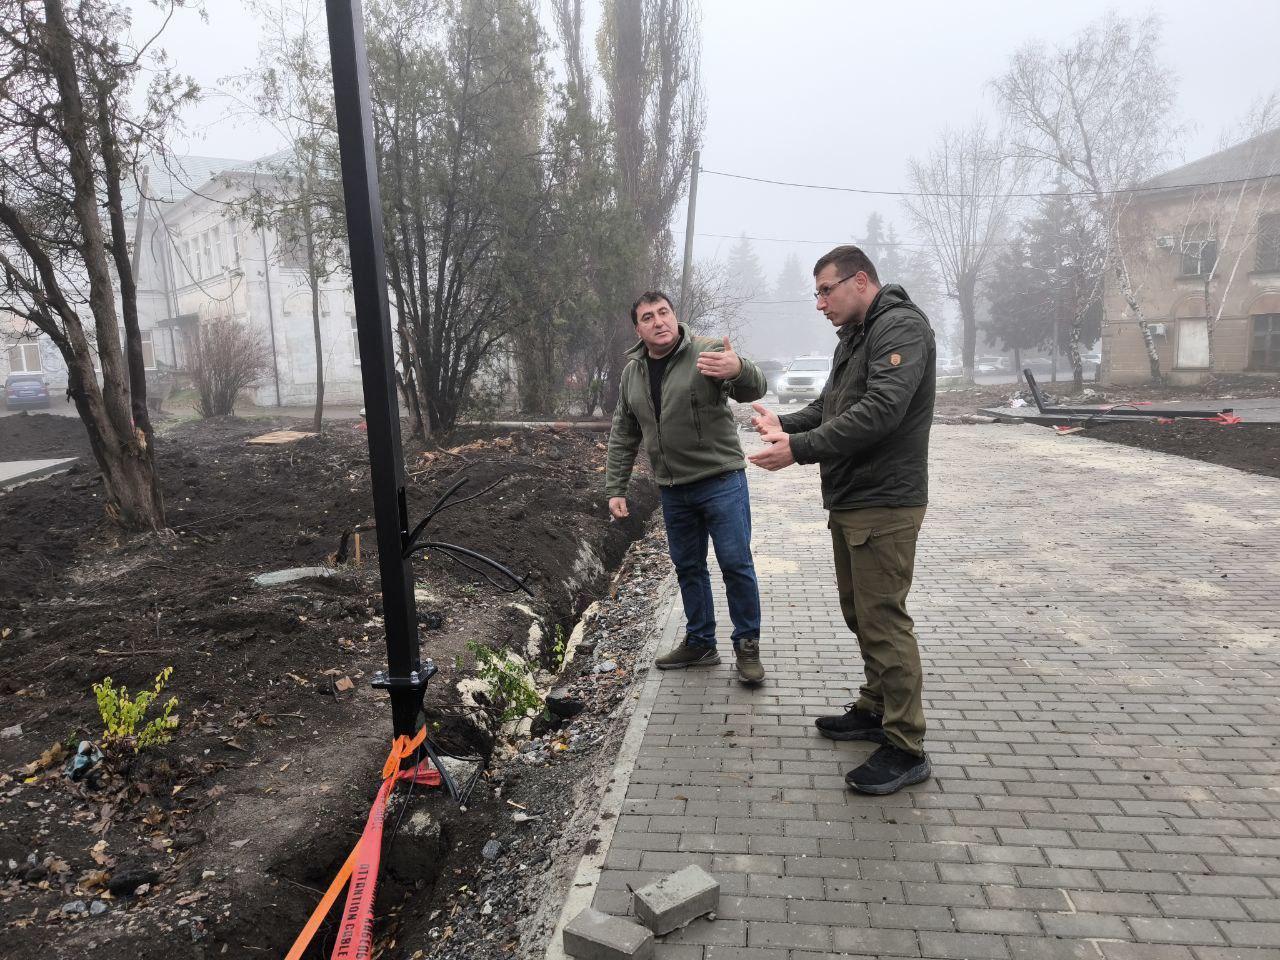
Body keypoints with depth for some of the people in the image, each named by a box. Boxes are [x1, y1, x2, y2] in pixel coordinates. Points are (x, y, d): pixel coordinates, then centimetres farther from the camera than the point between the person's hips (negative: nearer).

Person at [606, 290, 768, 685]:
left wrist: (739, 370, -53)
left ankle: (747, 646, 16)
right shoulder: (632, 373, 4)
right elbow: (623, 436, 12)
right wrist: (615, 488, 9)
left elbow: (754, 388, -29)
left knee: (736, 564, -2)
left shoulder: (708, 352, -13)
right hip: (673, 490, 6)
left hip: (721, 481, -5)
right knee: (688, 567, 15)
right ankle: (700, 643, 31)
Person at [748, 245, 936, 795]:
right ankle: (876, 710, 32)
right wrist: (785, 425, 3)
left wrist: (801, 450, -27)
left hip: (883, 505, -10)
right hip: (848, 502, 10)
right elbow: (827, 407, 22)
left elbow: (880, 410, -26)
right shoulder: (853, 338, 19)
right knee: (859, 613, 17)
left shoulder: (901, 327, -13)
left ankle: (906, 748, 4)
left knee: (883, 620, -6)